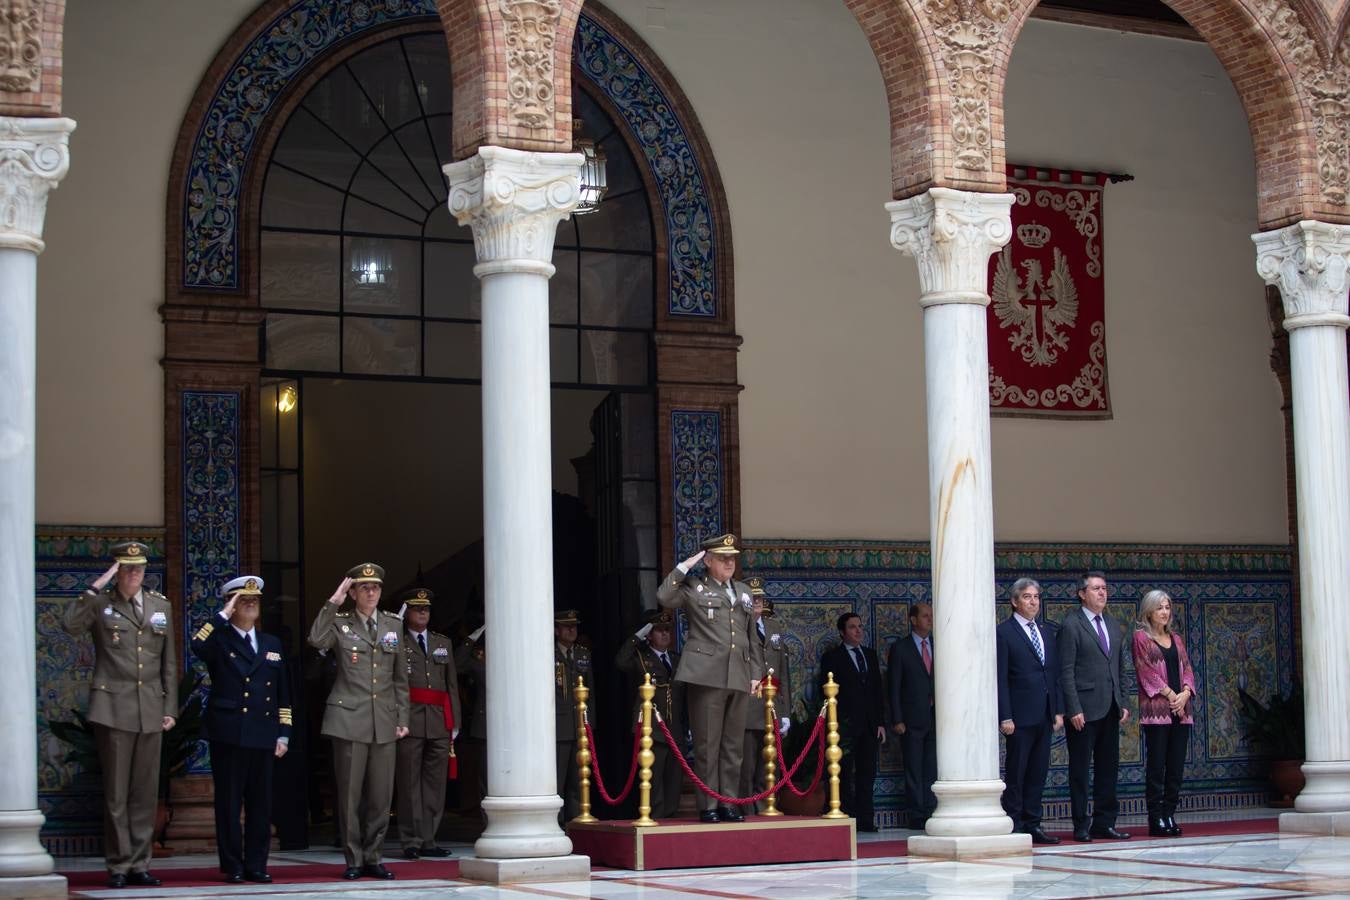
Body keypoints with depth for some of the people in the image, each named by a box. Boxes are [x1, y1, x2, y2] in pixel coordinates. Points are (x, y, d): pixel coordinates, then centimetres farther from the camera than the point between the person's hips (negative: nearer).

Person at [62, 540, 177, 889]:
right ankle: (119, 866, 5)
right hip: (113, 709, -4)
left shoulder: (161, 606, 13)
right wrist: (96, 587, -18)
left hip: (151, 712, 4)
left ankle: (140, 864, 13)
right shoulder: (100, 604, 2)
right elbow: (70, 624, -20)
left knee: (145, 793, 6)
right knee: (116, 793, -2)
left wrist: (170, 708, 9)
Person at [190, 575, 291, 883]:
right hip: (228, 733, -4)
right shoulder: (220, 641, 3)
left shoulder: (272, 644, 16)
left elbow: (283, 693, 16)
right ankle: (233, 867, 5)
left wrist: (283, 733, 9)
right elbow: (198, 646, -23)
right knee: (229, 803, -1)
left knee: (260, 803, 5)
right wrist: (223, 615, -16)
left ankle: (256, 866, 11)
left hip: (262, 736, 4)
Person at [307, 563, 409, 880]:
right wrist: (333, 603, -15)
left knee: (381, 794, 4)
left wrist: (402, 718, 9)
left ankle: (372, 858, 14)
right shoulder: (340, 624, 4)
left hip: (384, 723, 3)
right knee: (350, 793, 0)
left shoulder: (393, 625, 12)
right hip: (349, 719, -3)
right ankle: (353, 861, 8)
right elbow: (316, 640, -19)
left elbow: (400, 678, 14)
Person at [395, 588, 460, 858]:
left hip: (439, 722, 4)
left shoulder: (443, 643, 19)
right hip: (409, 721, -4)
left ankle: (427, 840, 9)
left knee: (435, 783, 4)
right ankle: (411, 841, 0)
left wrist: (454, 722, 10)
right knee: (409, 783, -4)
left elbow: (452, 684, 16)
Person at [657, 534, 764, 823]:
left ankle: (728, 803, 12)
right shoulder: (694, 588, 5)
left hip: (739, 677, 5)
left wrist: (756, 672, 14)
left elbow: (753, 636, 21)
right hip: (706, 675, -5)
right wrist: (684, 567, -8)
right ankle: (708, 805, 0)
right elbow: (664, 598, -14)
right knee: (707, 744, -3)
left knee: (733, 745, 6)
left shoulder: (744, 591, 20)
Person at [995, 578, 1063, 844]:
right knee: (1016, 774, -2)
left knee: (1038, 773, 9)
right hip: (1020, 715, -7)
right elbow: (1000, 678, -10)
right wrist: (1005, 717, -15)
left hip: (1044, 716, 7)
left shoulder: (1046, 633, 16)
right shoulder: (1003, 632, -6)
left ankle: (1032, 825, 15)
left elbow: (1054, 675, 18)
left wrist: (1058, 710, 9)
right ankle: (1013, 827, 2)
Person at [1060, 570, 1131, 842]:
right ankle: (1081, 825, 5)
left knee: (1108, 768, 9)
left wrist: (1123, 702, 10)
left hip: (1110, 708, 7)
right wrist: (1074, 709, -16)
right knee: (1080, 769, 0)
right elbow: (1066, 670, -10)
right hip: (1084, 709, -7)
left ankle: (1104, 822, 16)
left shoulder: (1112, 625, 16)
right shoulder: (1071, 624, -6)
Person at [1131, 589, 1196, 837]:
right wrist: (1170, 695, -12)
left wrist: (1185, 693, -5)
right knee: (1156, 766, -6)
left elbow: (1187, 668, 13)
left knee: (1176, 766, 3)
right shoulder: (1141, 638, 2)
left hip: (1180, 710, 6)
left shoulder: (1175, 638, 18)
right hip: (1155, 709, -6)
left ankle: (1169, 816, 7)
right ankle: (1156, 820, -4)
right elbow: (1147, 672, -6)